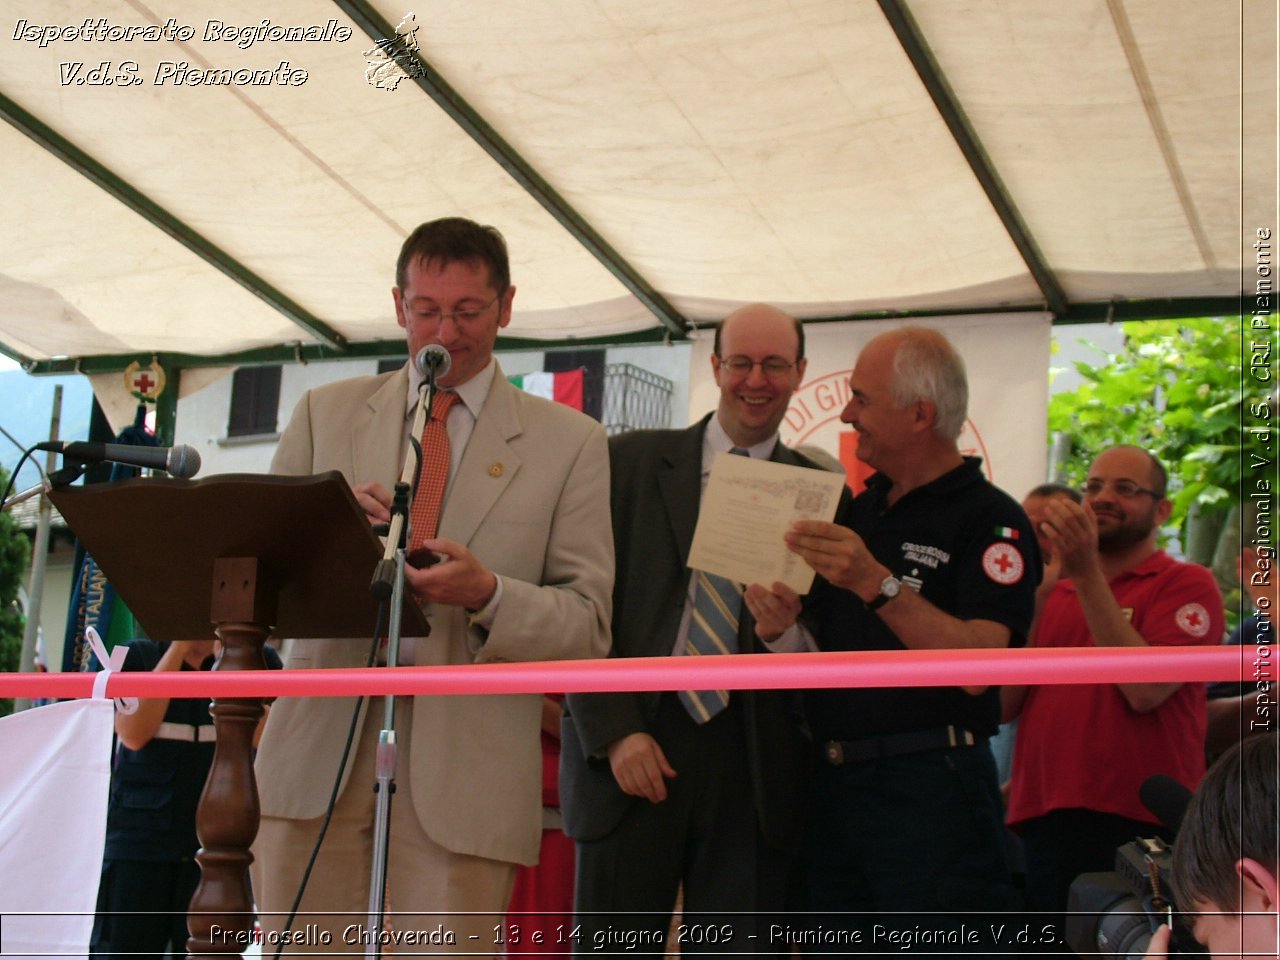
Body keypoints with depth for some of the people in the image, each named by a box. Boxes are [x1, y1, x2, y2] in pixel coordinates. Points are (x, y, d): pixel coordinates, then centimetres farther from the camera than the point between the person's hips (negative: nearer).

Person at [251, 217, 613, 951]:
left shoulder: (569, 442, 7)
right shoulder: (326, 414, 14)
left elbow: (589, 623, 3)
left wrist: (489, 595, -16)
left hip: (462, 773, -2)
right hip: (322, 753, 2)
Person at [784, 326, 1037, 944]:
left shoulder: (992, 521, -9)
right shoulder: (859, 509, 14)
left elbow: (977, 664, -22)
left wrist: (878, 584, -31)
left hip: (930, 792, -7)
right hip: (832, 783, 7)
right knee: (836, 943, 13)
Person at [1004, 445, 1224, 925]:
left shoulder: (1187, 584, 1)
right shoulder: (1054, 593, 18)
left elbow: (1145, 689, -16)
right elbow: (1003, 706, 7)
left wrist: (1086, 574, -16)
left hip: (1139, 828, -5)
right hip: (1040, 825, 5)